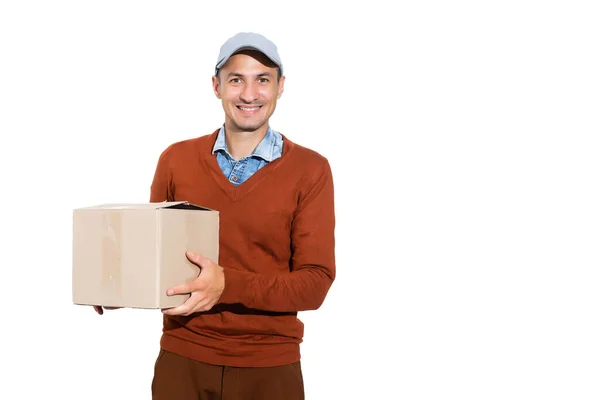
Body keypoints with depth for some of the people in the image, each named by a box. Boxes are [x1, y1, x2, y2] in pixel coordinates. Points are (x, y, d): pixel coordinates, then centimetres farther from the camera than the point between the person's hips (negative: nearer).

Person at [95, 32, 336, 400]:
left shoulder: (310, 170, -5)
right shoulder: (176, 160, 2)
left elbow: (315, 283, -10)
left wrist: (227, 285, -24)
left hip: (268, 366, -1)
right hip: (183, 358, 1)